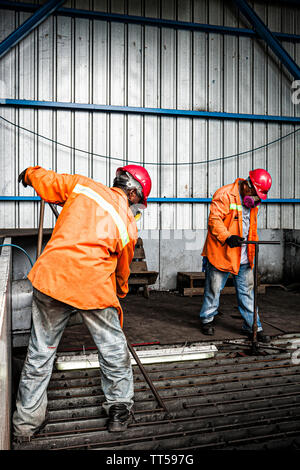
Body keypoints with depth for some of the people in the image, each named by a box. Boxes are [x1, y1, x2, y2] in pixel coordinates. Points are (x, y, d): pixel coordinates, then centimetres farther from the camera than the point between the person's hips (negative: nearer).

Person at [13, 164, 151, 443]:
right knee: (113, 349, 18)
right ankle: (119, 411, 32)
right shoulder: (128, 224, 5)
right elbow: (122, 267, 17)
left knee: (40, 352, 15)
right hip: (94, 288, -2)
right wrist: (121, 292, 35)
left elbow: (44, 181, 11)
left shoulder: (82, 185, 6)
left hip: (52, 276, 3)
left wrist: (30, 174, 35)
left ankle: (26, 422, 28)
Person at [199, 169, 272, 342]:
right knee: (214, 288, 7)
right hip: (221, 253, -6)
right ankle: (207, 319, 26)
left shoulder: (253, 201, 12)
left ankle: (253, 326, 18)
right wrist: (227, 237, -29)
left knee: (247, 291, 9)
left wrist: (254, 247, 17)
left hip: (244, 257, 6)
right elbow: (214, 220, -18)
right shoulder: (225, 195, -13)